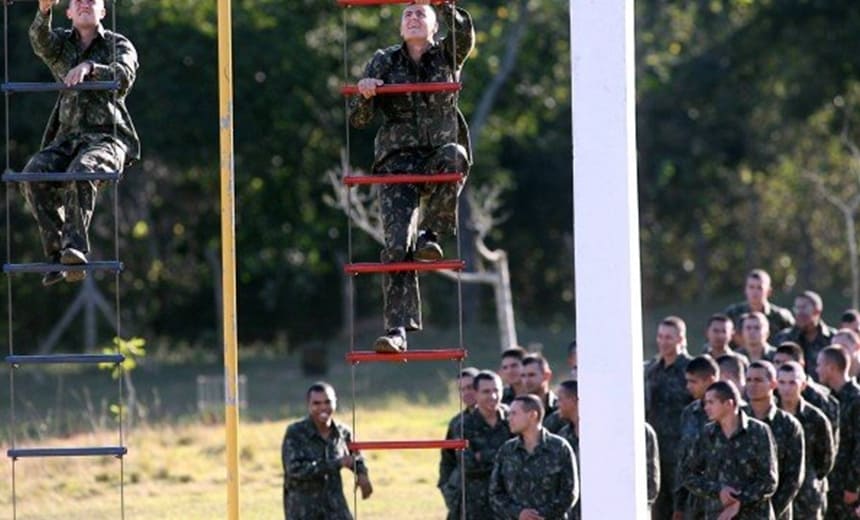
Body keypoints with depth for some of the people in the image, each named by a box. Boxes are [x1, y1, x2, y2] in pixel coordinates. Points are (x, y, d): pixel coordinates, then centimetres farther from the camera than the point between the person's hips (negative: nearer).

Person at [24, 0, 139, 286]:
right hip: (67, 139, 3)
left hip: (108, 137, -3)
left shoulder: (119, 45, 8)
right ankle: (56, 253, -25)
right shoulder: (61, 43, 15)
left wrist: (90, 67, -33)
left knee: (81, 172, -37)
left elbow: (123, 78, -13)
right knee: (35, 174, -27)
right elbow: (39, 40, -10)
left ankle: (75, 248, -46)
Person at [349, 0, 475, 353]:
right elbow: (358, 120, 6)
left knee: (453, 157, -38)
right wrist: (364, 95, -16)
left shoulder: (446, 56, 11)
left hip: (438, 154, 0)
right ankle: (397, 328, -21)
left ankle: (430, 236, -22)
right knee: (396, 244, -17)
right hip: (397, 161, 0)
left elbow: (465, 34, -13)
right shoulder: (384, 62, 12)